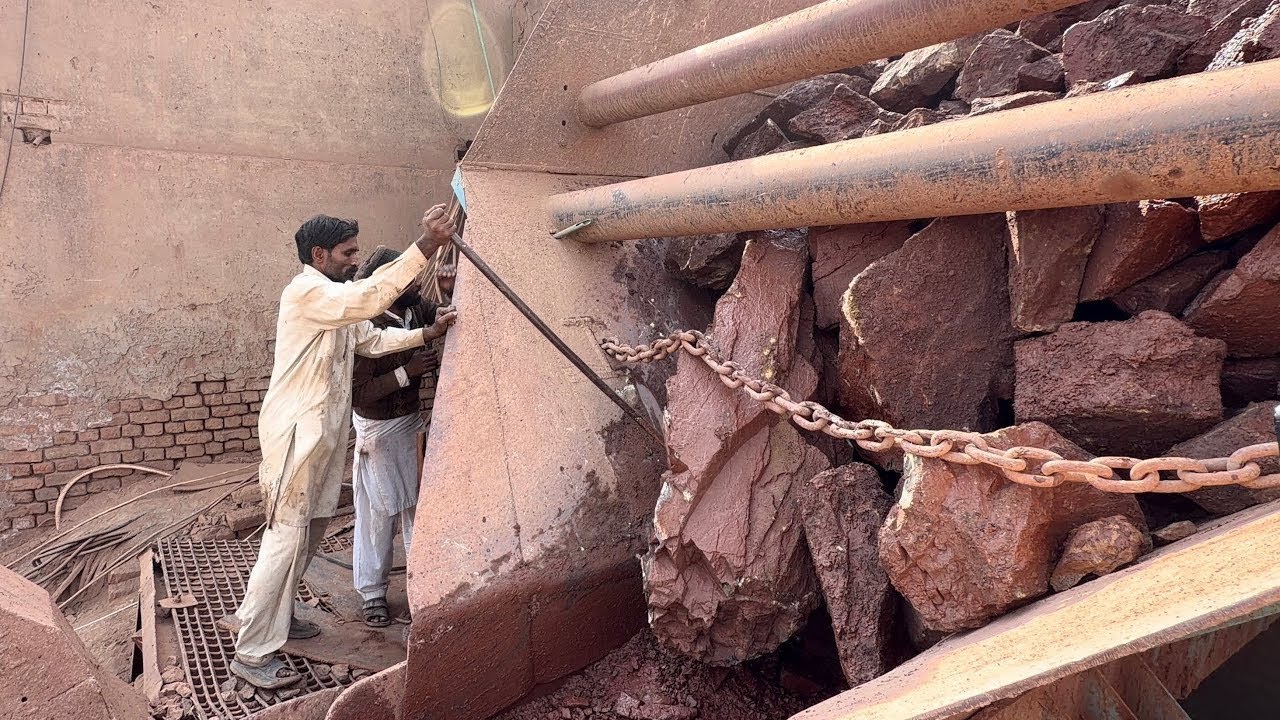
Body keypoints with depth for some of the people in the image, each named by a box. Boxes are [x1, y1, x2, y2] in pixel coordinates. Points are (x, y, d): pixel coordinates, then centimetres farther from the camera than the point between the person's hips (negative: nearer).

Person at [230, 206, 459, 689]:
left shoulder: (337, 301, 16)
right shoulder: (306, 292, -16)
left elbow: (372, 339, 15)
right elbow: (369, 298, -32)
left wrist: (425, 334, 0)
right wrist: (425, 246, -37)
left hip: (324, 432, 10)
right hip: (296, 433, -10)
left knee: (310, 530, 17)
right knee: (286, 536, -8)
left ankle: (274, 616, 32)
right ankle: (251, 653, 0)